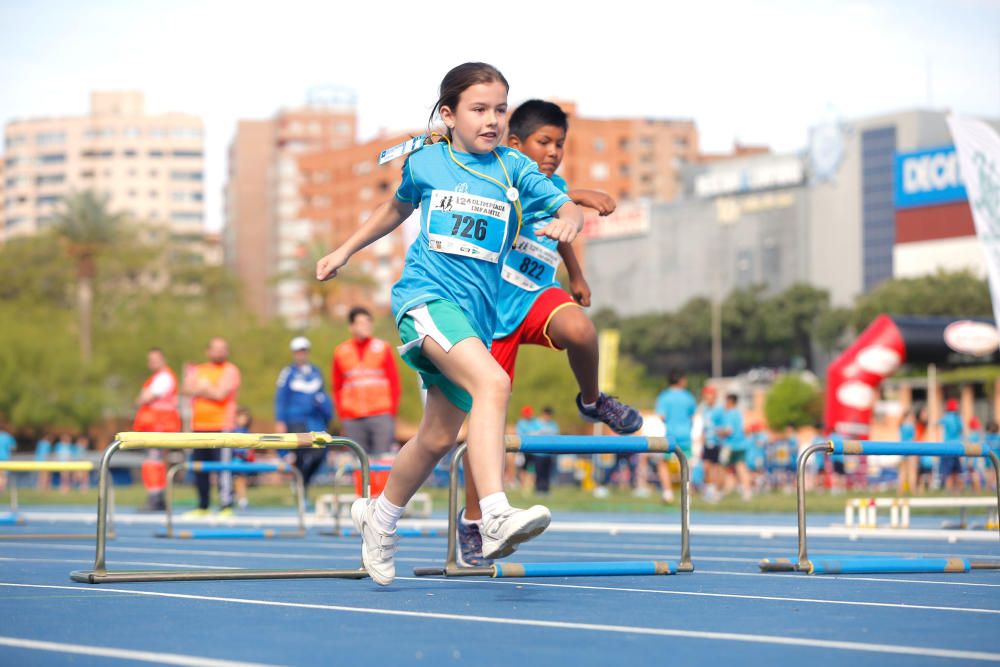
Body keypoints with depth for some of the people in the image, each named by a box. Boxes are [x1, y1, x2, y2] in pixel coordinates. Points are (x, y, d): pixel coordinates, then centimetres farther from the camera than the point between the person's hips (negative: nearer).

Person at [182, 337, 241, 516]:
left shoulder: (230, 370, 0)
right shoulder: (198, 370, 18)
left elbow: (221, 394, -13)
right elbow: (188, 389, 1)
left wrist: (201, 389, -1)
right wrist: (208, 389, -10)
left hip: (221, 426, -6)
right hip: (199, 427, 6)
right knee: (199, 470, 9)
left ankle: (227, 506, -11)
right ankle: (202, 507, 19)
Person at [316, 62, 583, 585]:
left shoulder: (513, 168, 7)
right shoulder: (425, 163, 7)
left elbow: (569, 210, -1)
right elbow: (397, 208, 26)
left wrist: (568, 222, -25)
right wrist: (345, 251, 32)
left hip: (477, 310, 4)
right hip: (426, 295, -4)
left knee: (437, 439, 11)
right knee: (493, 383, -31)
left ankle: (379, 518, 37)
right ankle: (495, 518, -42)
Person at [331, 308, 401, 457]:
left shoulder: (383, 348, 7)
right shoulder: (341, 352, 10)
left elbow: (394, 382, 6)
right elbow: (337, 387, 12)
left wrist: (392, 412, -2)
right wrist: (343, 414, 3)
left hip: (381, 417, -1)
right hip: (353, 420, 1)